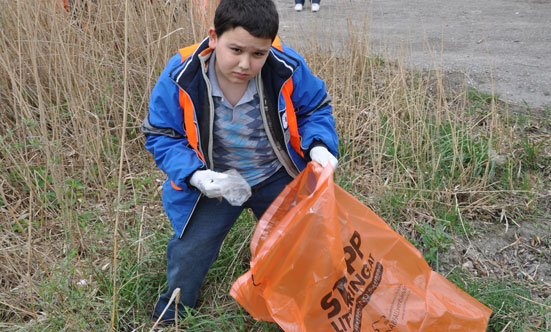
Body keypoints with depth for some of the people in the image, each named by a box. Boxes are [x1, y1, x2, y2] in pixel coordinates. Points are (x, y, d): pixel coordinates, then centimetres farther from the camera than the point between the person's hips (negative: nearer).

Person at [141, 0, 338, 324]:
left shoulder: (288, 70, -22)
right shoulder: (180, 78, -23)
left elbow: (315, 109, -4)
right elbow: (162, 137, -12)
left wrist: (318, 145, -24)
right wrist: (195, 175, -27)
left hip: (277, 179, 1)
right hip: (213, 184, -1)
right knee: (189, 252, 1)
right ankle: (176, 304, 38)